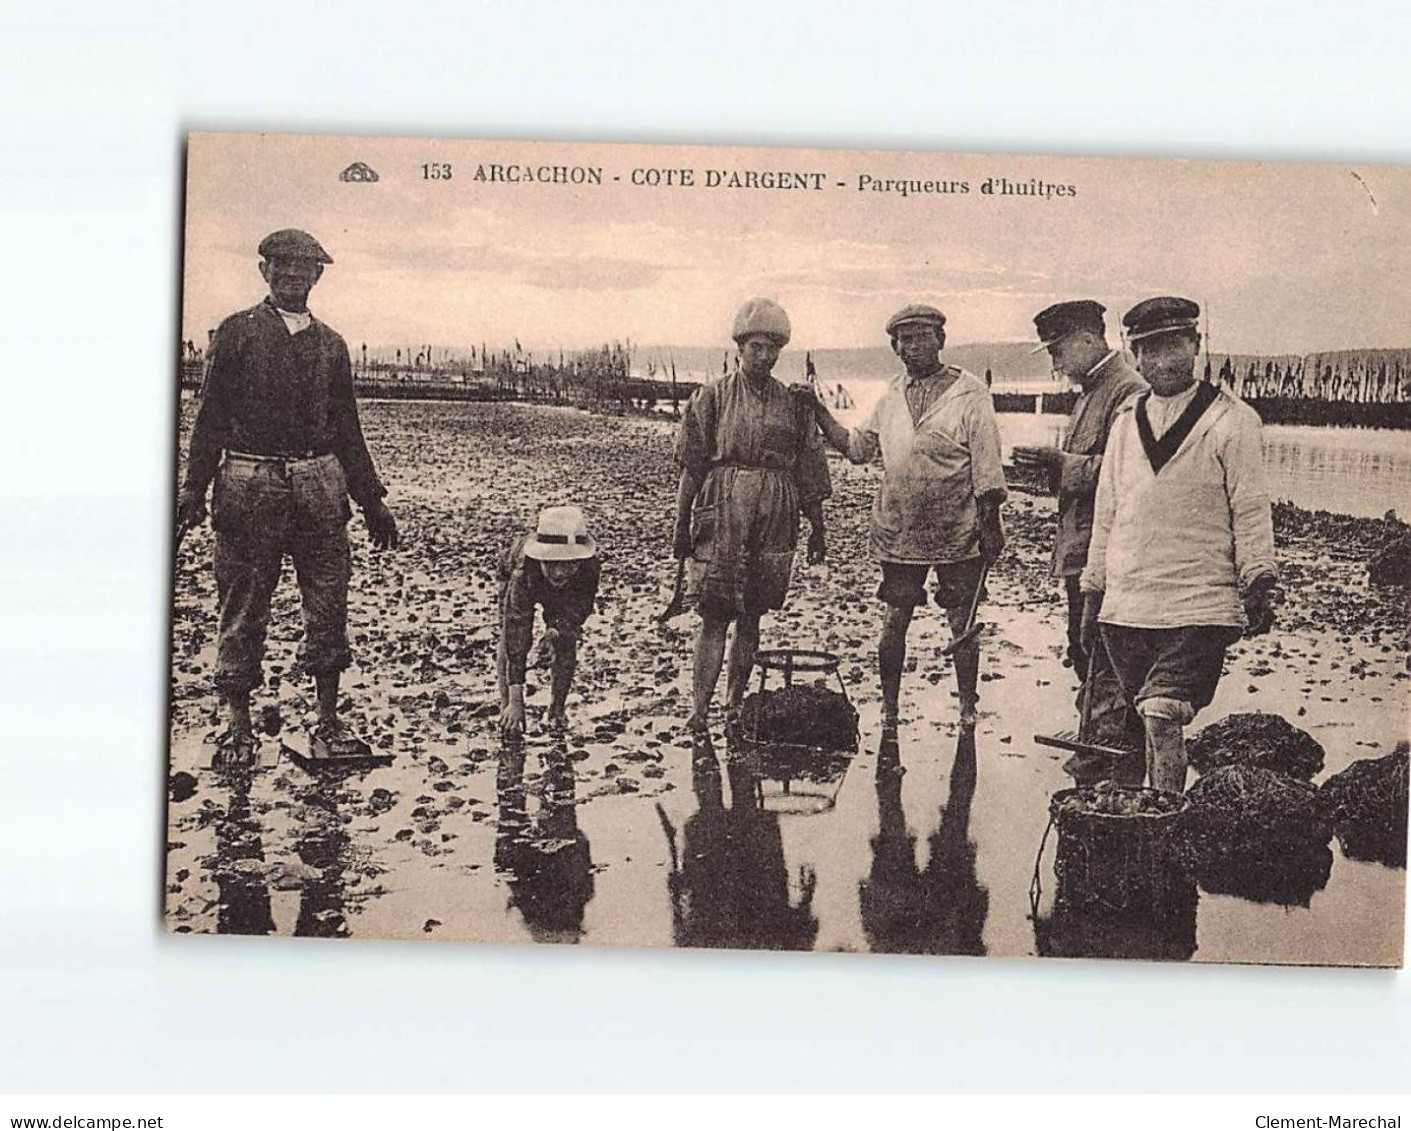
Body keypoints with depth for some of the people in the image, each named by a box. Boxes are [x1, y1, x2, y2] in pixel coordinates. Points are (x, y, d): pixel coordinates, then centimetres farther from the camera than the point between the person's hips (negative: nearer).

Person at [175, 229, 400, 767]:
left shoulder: (330, 343, 14)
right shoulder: (237, 332, 4)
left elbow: (347, 429, 18)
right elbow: (211, 417, 1)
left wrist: (371, 500, 16)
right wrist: (194, 489, -6)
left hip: (320, 481, 3)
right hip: (250, 484, -3)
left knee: (329, 605, 3)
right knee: (243, 608, 2)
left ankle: (329, 721, 12)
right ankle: (239, 727, 11)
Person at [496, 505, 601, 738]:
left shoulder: (590, 567, -41)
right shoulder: (523, 574, -46)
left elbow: (578, 612, -22)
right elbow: (516, 635, -45)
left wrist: (556, 629, -45)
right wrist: (516, 700, -46)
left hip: (564, 594, 2)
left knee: (566, 644, -10)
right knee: (510, 639, -18)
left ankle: (558, 710, 8)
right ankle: (508, 708, -7)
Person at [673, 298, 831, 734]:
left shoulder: (792, 403, 10)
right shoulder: (713, 397, 3)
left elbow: (809, 472, 12)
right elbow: (692, 467, 1)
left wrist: (817, 529, 11)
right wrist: (682, 524, -2)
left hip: (775, 518, 3)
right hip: (722, 511, -3)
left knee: (751, 615, 7)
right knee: (715, 615, -6)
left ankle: (735, 704, 16)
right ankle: (699, 709, -6)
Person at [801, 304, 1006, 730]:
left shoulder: (969, 393, -4)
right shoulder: (892, 398, 11)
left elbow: (986, 463, -6)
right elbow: (856, 447, 16)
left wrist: (989, 523, -9)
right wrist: (819, 411, 7)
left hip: (957, 533, -4)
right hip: (899, 532, 4)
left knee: (963, 623, 5)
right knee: (894, 620, 6)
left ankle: (967, 711, 16)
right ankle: (889, 712, 16)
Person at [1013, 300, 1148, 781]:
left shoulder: (1128, 390, -13)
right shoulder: (1090, 392, 19)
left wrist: (1059, 463, -21)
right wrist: (1047, 467, 6)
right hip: (1081, 548, 10)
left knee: (1107, 663, -6)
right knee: (1084, 651, 16)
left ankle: (1118, 761, 0)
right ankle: (1095, 745, 26)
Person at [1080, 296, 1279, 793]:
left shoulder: (1231, 421, -2)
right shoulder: (1126, 422, 13)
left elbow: (1251, 511, -1)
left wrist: (1258, 583, -8)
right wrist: (1093, 593, 17)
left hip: (1199, 607, -5)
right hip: (1126, 607, 5)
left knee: (1162, 718, -16)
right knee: (1151, 724, 11)